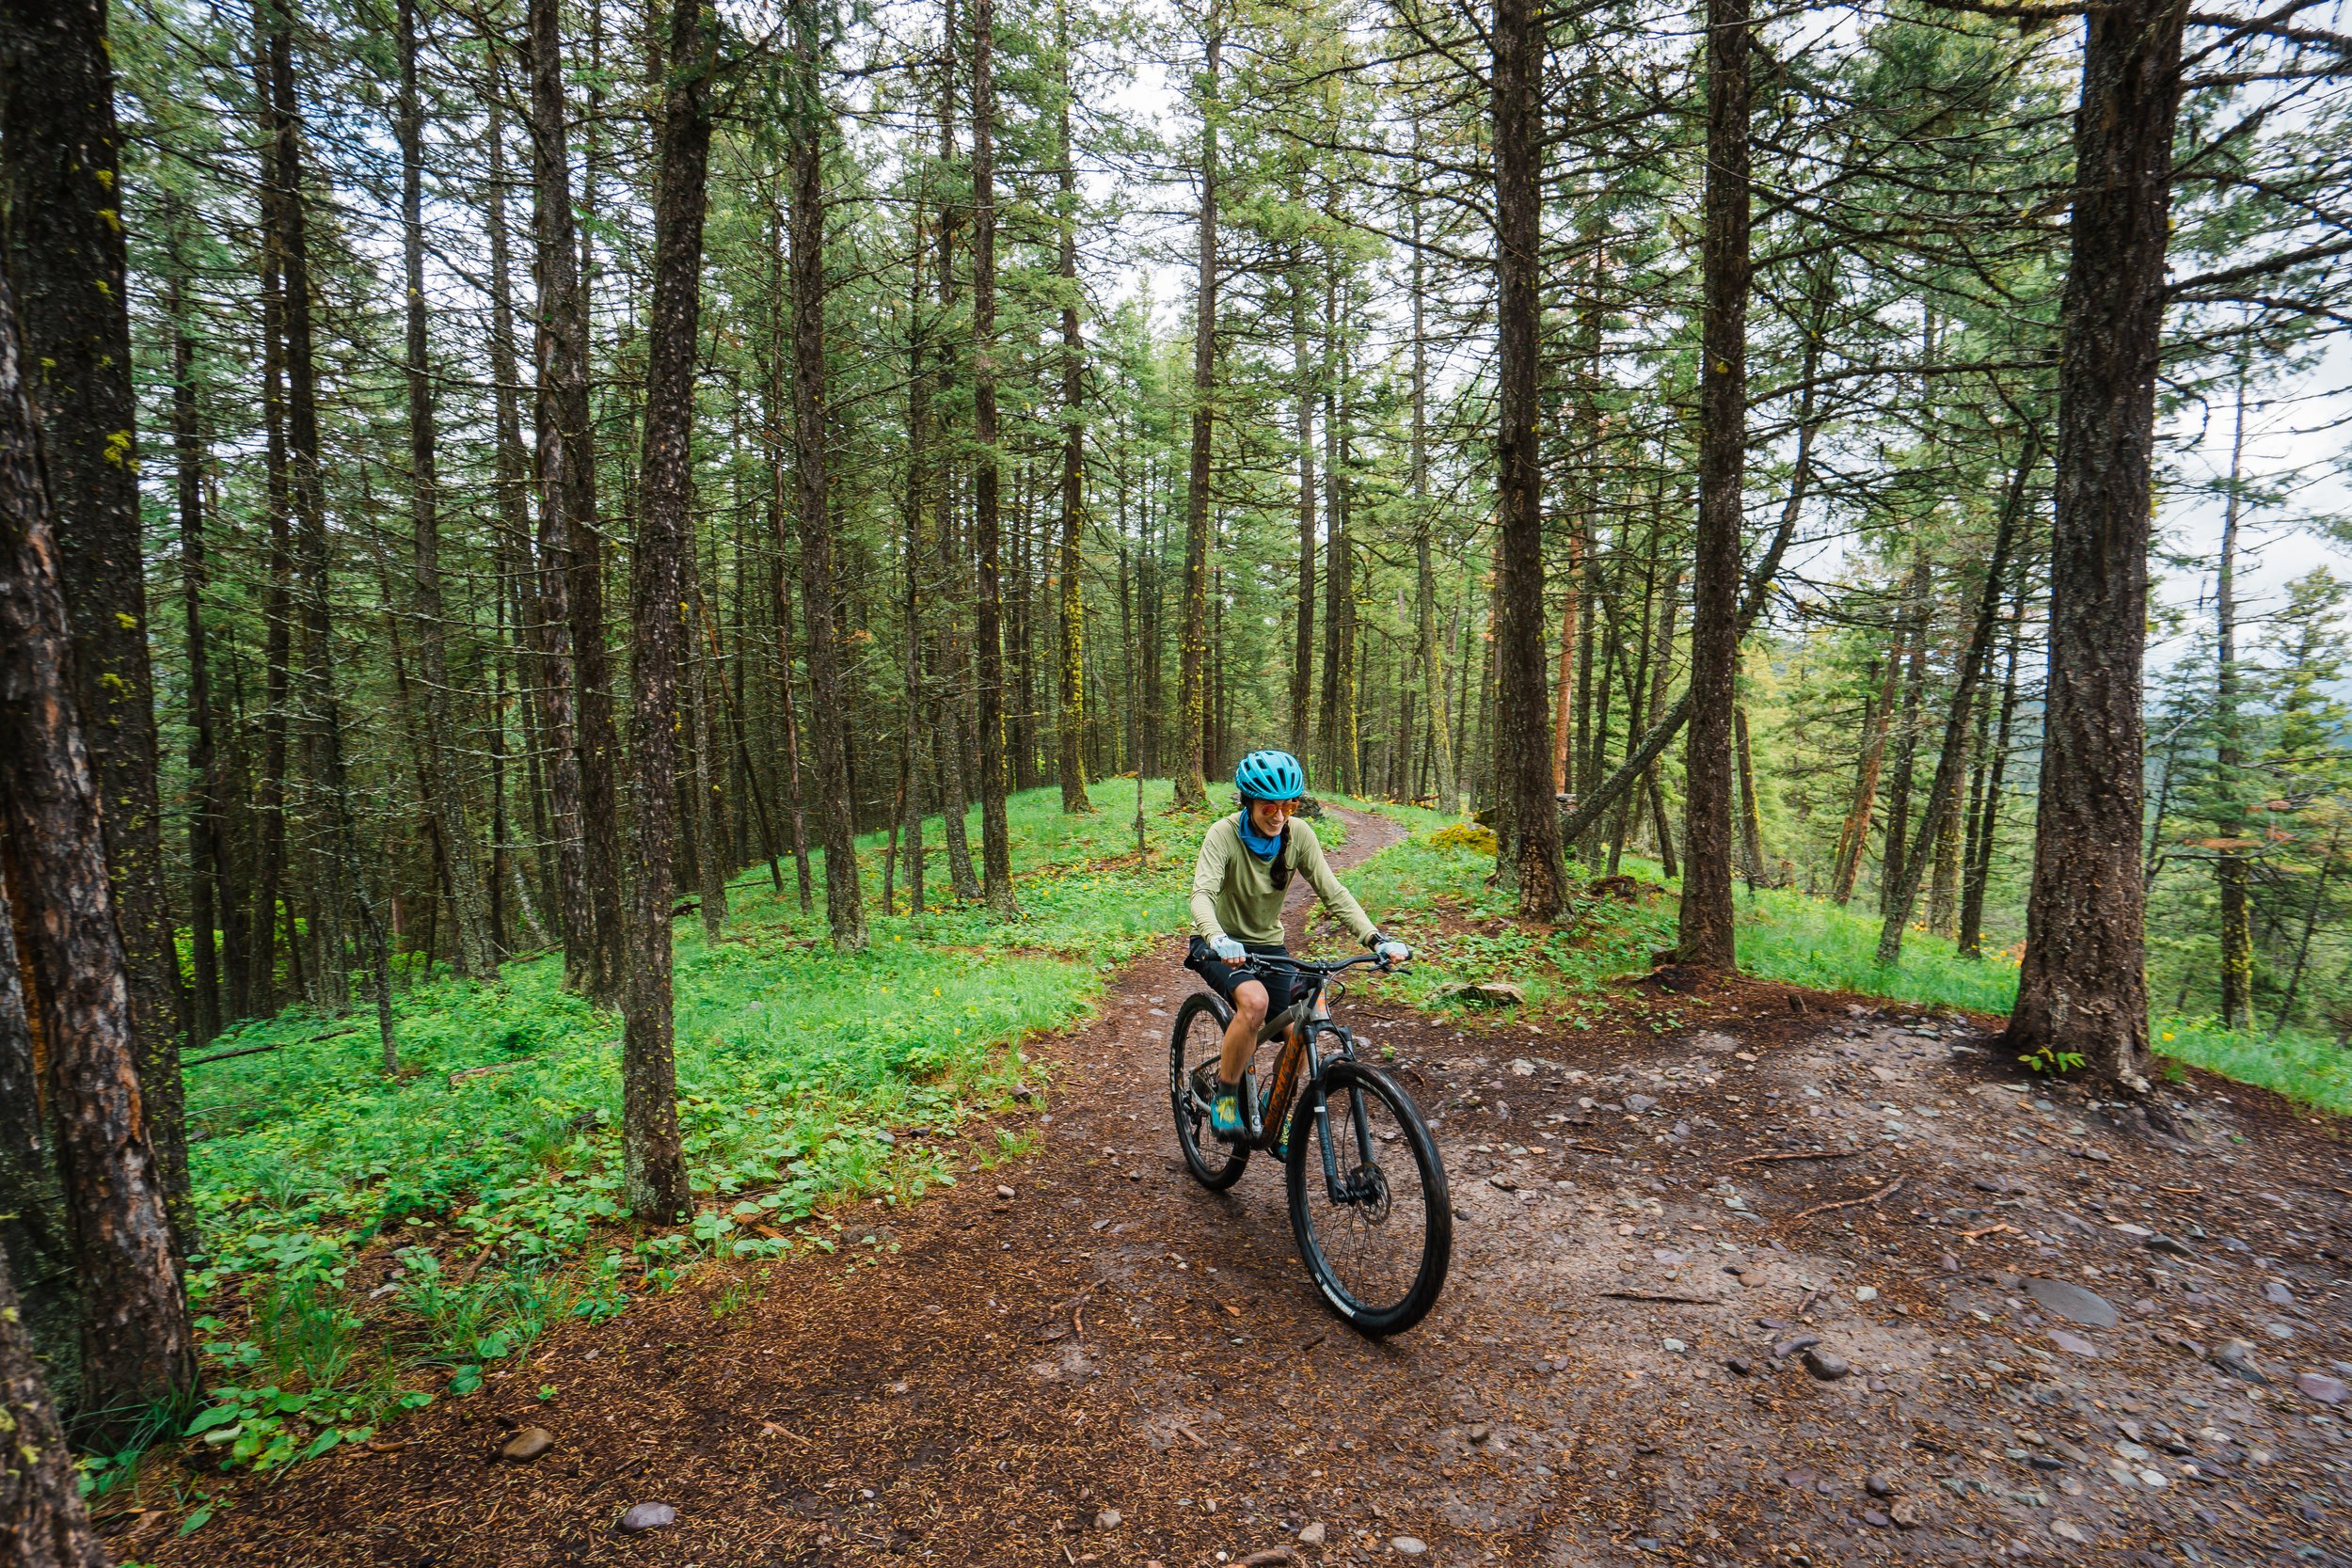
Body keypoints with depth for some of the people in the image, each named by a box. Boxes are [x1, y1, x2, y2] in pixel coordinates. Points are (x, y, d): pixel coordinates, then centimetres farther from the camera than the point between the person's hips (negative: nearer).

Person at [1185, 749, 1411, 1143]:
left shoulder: (1299, 834, -11)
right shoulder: (1225, 834, -22)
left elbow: (1333, 892, -12)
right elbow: (1202, 894, -34)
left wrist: (1377, 939, -25)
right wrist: (1218, 939, -55)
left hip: (1268, 945, 4)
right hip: (1222, 946, -4)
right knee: (1254, 1001, -33)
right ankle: (1224, 1095, -11)